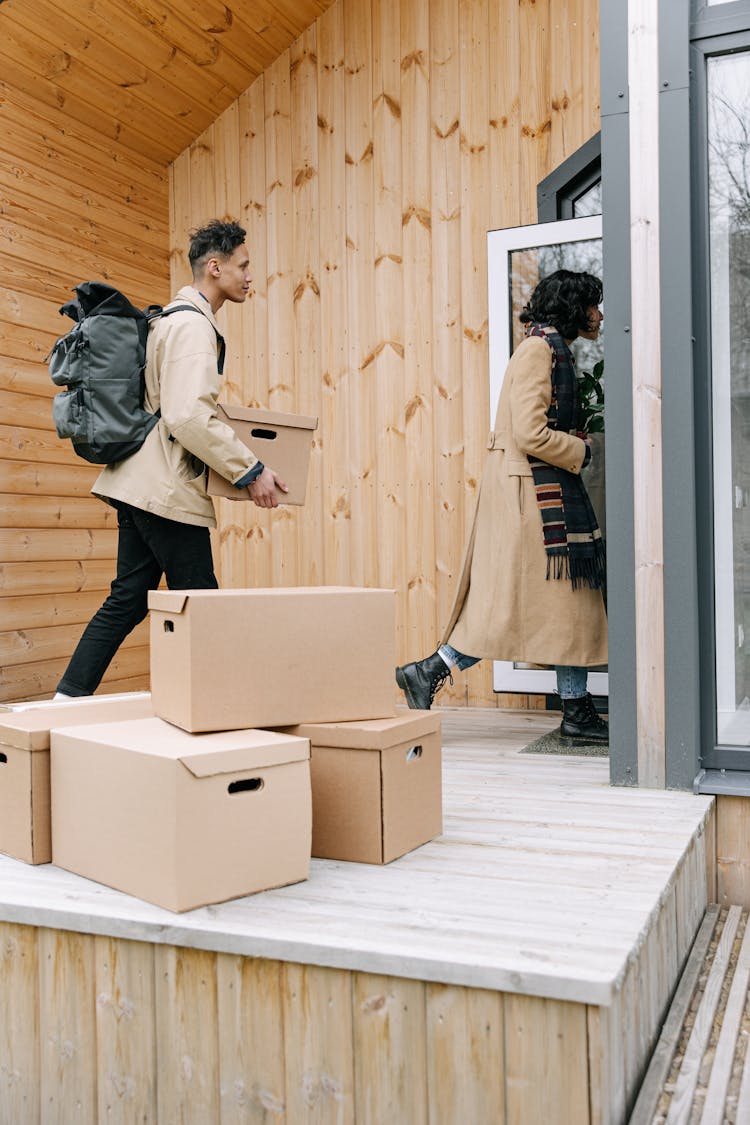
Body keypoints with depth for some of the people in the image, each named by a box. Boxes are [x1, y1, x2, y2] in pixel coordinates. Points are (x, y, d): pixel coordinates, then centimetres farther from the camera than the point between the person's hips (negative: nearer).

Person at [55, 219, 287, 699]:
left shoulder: (170, 319, 19)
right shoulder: (193, 325, -13)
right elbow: (189, 416, -24)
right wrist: (251, 470, -19)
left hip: (139, 483, 10)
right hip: (168, 489, -10)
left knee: (128, 599, 11)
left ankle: (67, 701, 15)